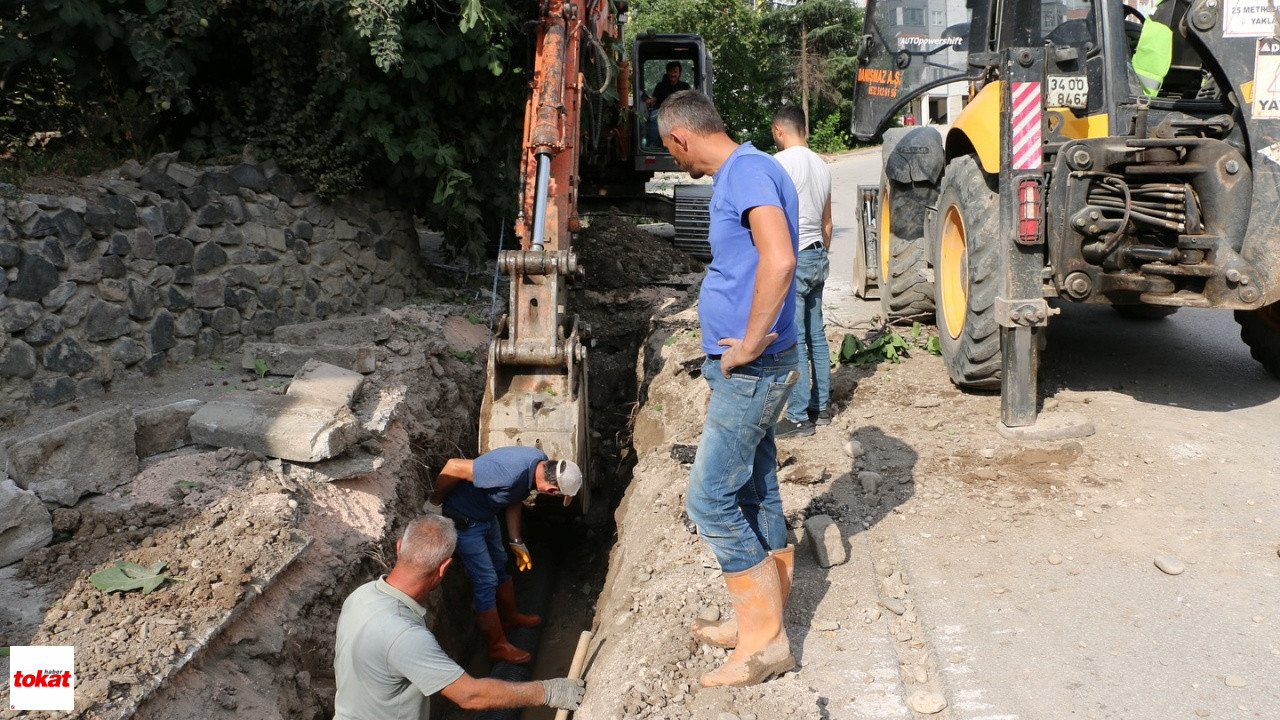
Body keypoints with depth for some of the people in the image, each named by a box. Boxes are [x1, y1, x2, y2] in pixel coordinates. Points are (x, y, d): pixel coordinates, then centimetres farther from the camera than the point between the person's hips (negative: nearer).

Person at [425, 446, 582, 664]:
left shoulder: (541, 463, -12)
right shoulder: (511, 473, -40)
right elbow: (454, 466, -34)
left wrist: (517, 542, 8)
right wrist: (434, 503, -18)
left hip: (486, 514, 8)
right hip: (464, 519, -8)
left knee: (500, 565, 23)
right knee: (486, 580, -1)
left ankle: (509, 616, 45)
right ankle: (497, 646, 13)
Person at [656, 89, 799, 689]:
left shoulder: (747, 171, -17)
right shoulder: (736, 176, 15)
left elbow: (779, 260, -31)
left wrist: (750, 344, -23)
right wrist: (742, 347, 15)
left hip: (752, 369, -10)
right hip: (743, 368, 10)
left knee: (709, 498, -6)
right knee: (755, 493, 16)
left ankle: (764, 640, 3)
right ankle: (761, 621, 28)